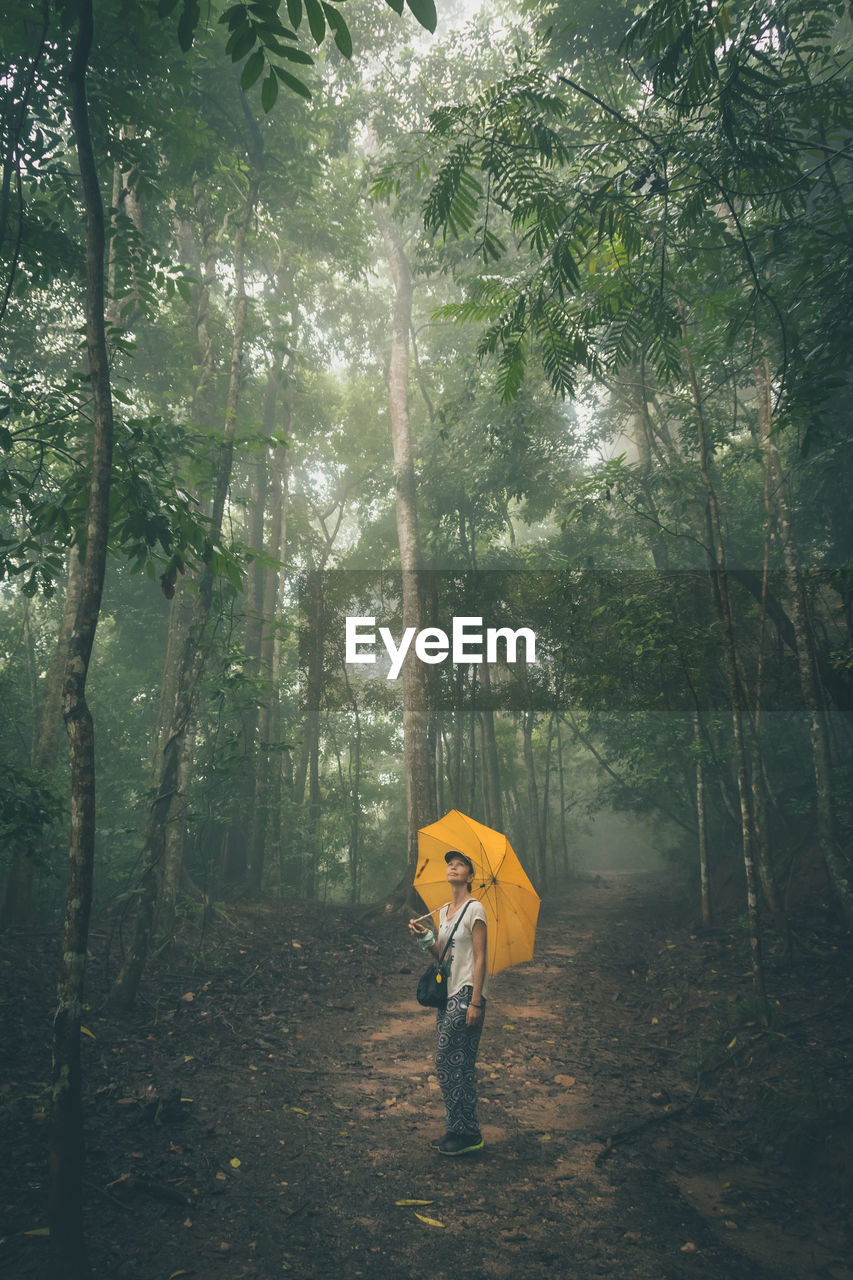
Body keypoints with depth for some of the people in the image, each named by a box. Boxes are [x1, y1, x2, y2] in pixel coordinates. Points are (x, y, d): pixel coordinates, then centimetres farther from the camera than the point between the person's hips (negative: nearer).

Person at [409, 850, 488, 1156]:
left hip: (466, 993, -8)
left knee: (454, 1064, -7)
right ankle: (457, 1131, 18)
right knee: (447, 1064, 8)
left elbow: (480, 958, -13)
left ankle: (467, 1135, 3)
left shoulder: (474, 908, -9)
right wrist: (425, 938, -1)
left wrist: (475, 1002, -18)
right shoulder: (444, 911, 15)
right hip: (447, 993, 8)